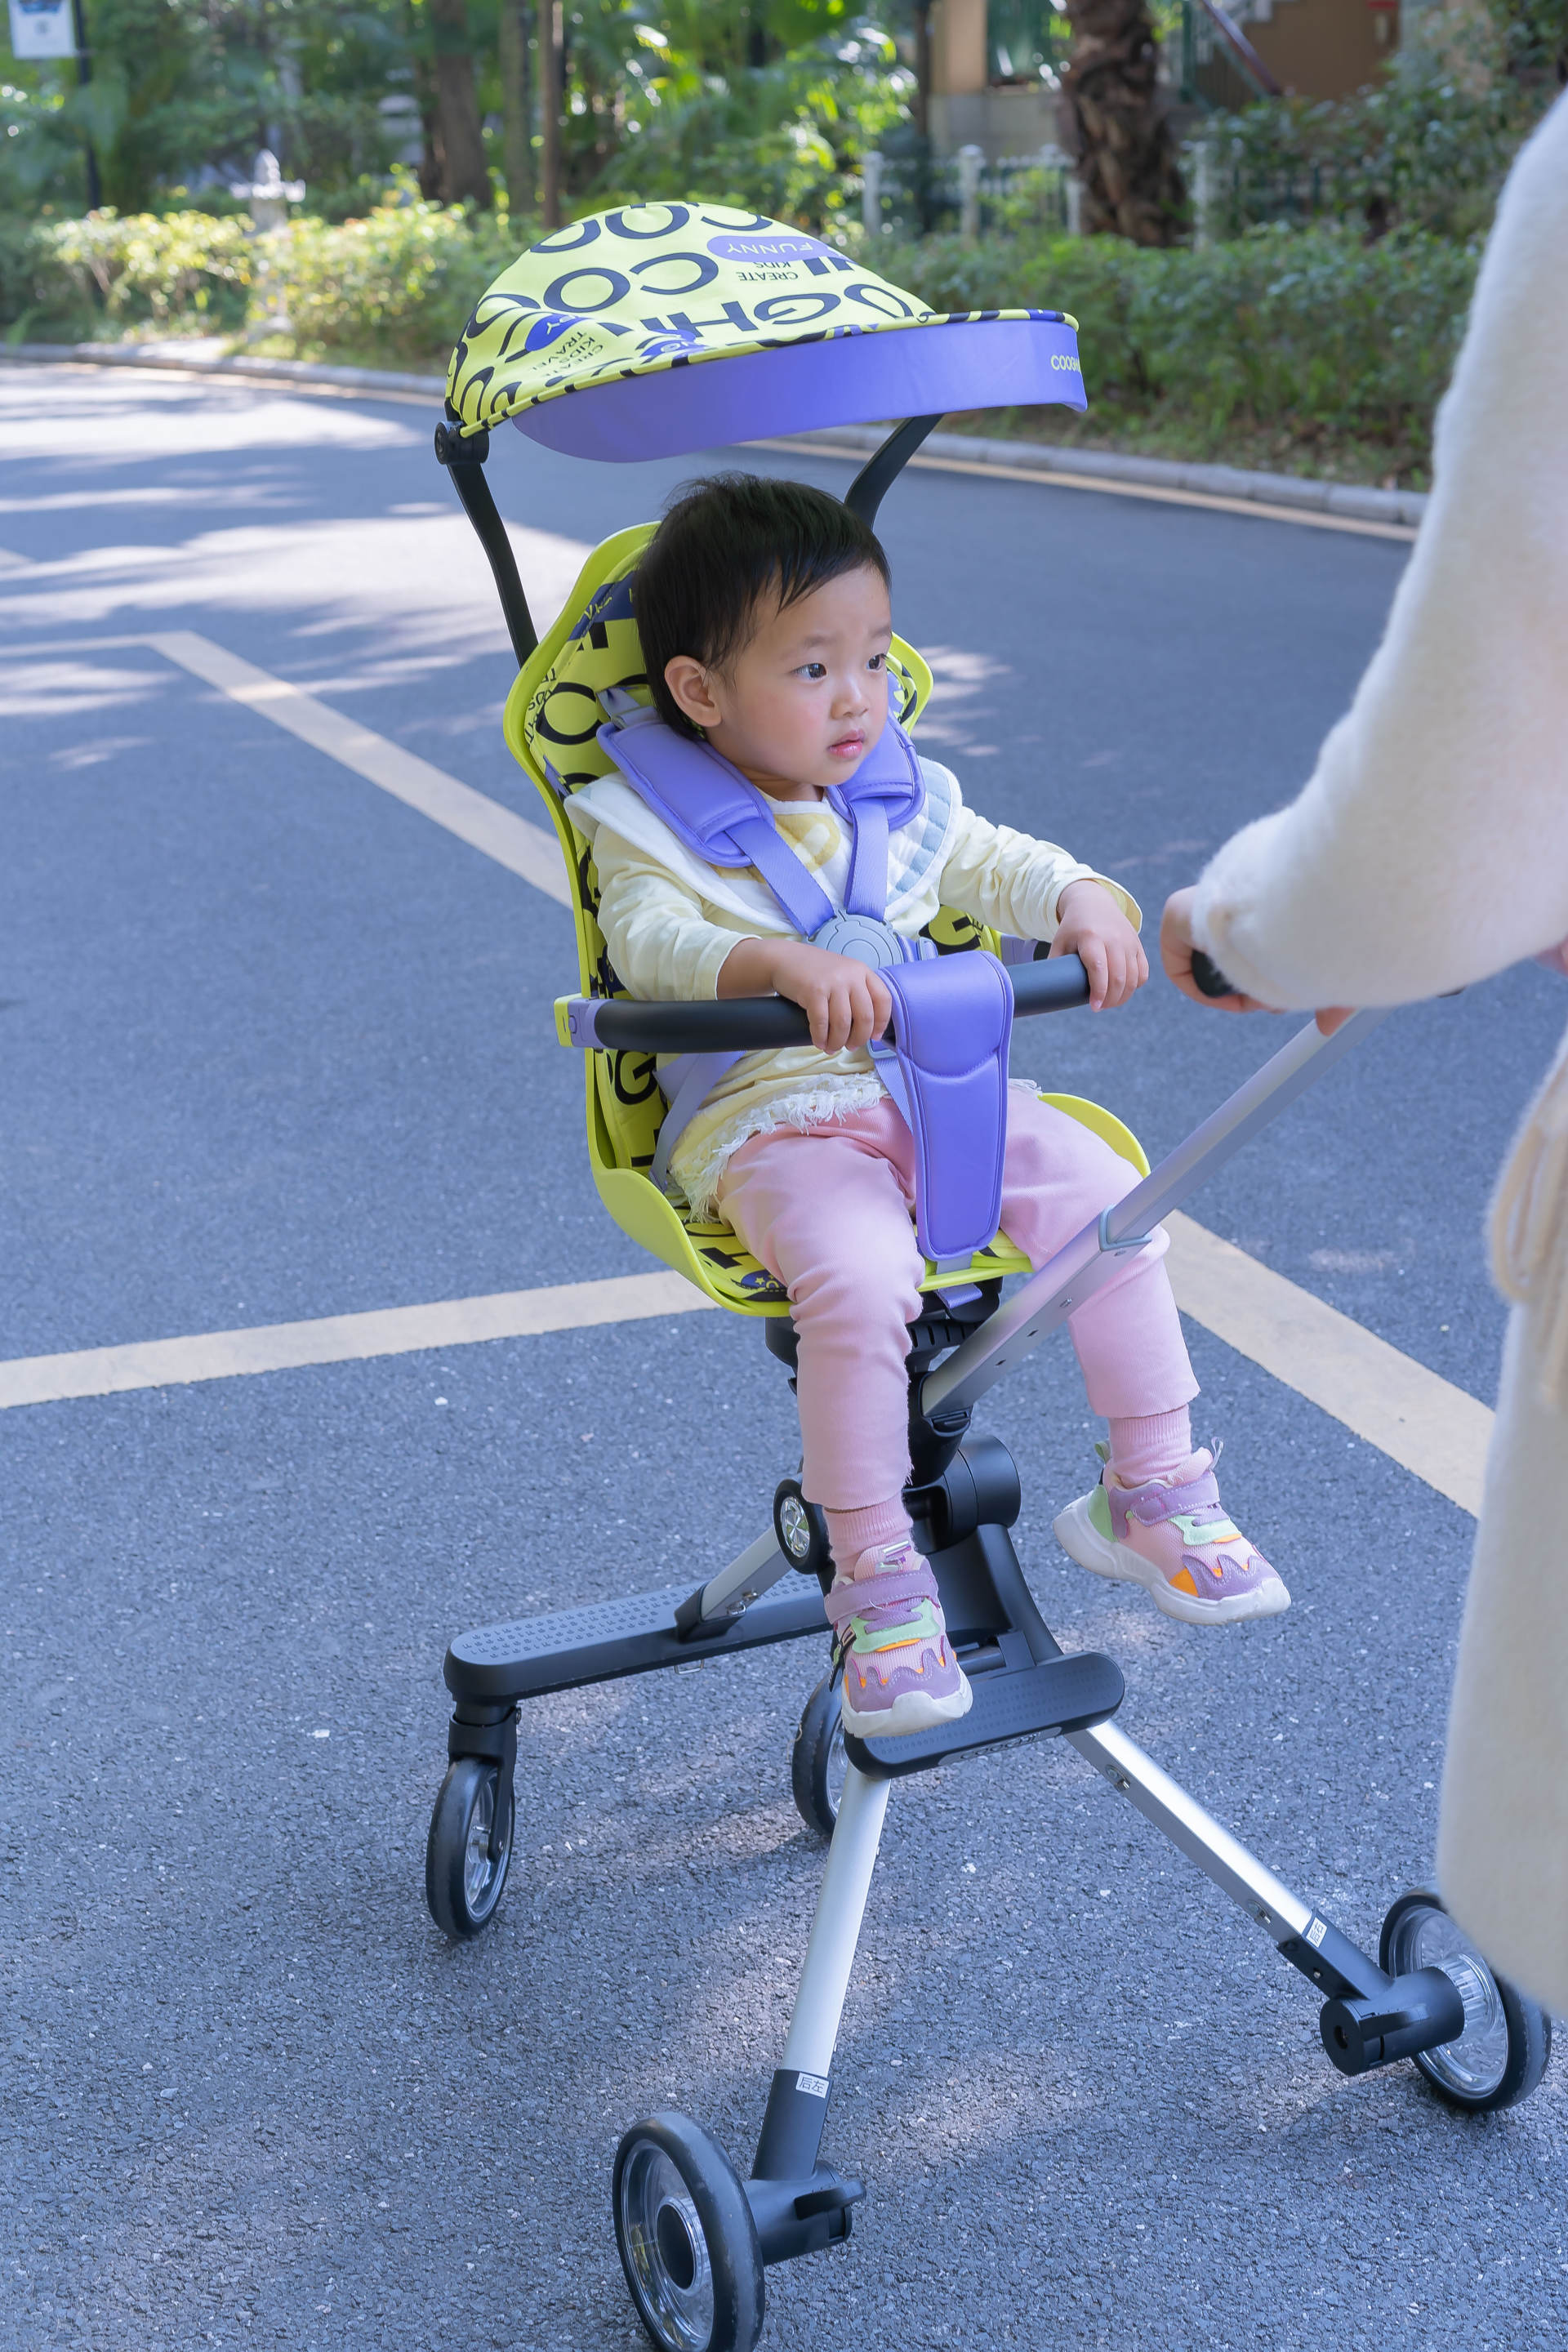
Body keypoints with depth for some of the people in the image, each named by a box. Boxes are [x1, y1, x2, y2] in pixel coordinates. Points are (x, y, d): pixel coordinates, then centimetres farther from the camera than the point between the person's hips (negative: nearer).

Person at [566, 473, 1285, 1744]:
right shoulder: (655, 829, -3)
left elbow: (1000, 864, 16)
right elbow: (649, 938, -19)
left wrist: (1085, 903, -8)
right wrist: (785, 962, -37)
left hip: (937, 1092, 5)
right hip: (771, 1119, -5)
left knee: (1102, 1193, -17)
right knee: (858, 1276, -34)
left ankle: (1153, 1489, 1)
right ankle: (874, 1572, -16)